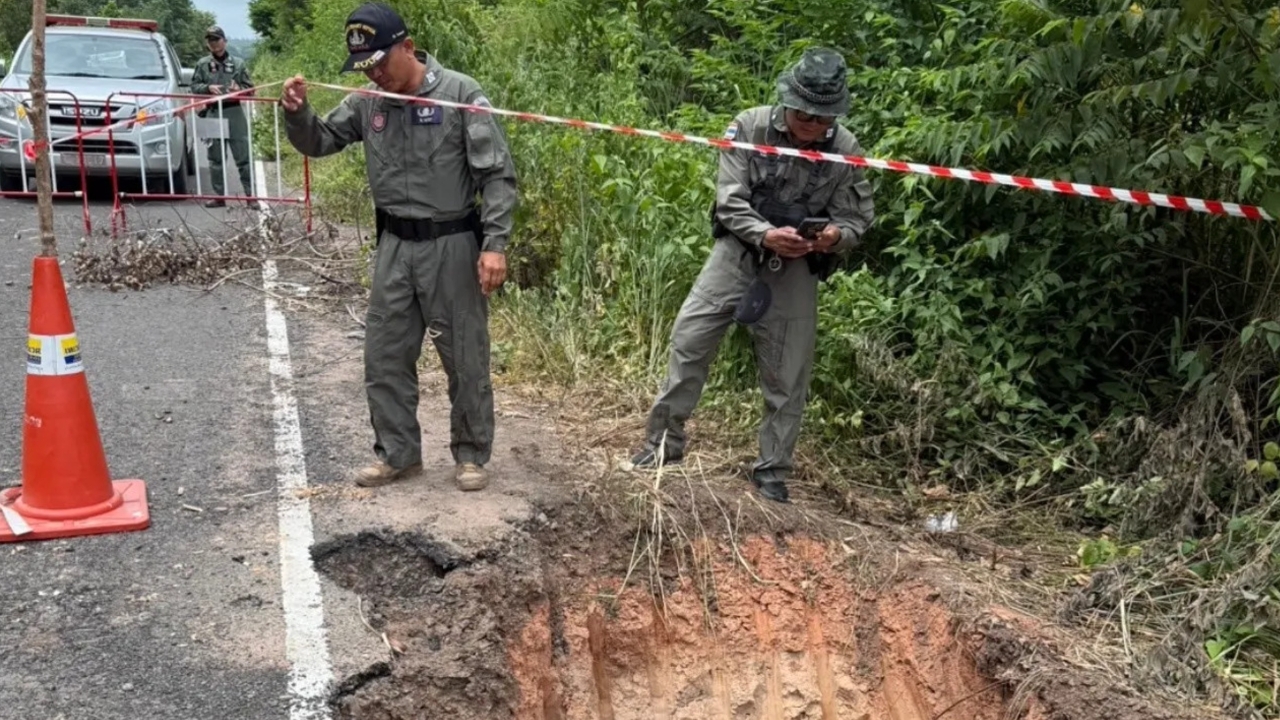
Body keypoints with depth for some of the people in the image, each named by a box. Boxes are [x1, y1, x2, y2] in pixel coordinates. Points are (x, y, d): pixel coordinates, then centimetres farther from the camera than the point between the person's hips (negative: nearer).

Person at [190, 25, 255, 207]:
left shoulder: (238, 63, 7)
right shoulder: (203, 64, 8)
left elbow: (250, 88, 8)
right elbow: (194, 86, 9)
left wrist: (239, 89, -12)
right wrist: (208, 87, -10)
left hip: (234, 112, -2)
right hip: (212, 113, 2)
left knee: (243, 156, -4)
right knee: (216, 158, 6)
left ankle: (251, 194, -1)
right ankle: (219, 196, 13)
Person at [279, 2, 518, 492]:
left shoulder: (460, 93, -11)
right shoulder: (365, 102, 3)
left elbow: (497, 175, -12)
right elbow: (317, 143, 13)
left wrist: (495, 244, -19)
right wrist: (297, 112, -9)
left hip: (452, 245, -5)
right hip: (394, 246, 5)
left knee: (464, 358, 6)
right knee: (384, 356, 11)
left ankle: (472, 455, 22)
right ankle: (398, 453, 26)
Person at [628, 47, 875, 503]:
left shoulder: (845, 150, -8)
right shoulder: (749, 127, -12)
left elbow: (857, 217, -1)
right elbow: (730, 201, -14)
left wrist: (836, 235, -25)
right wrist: (766, 235, -31)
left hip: (796, 268, 1)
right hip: (738, 250, 0)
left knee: (787, 374, 4)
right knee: (689, 339, -1)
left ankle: (772, 472, 19)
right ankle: (664, 441, 16)